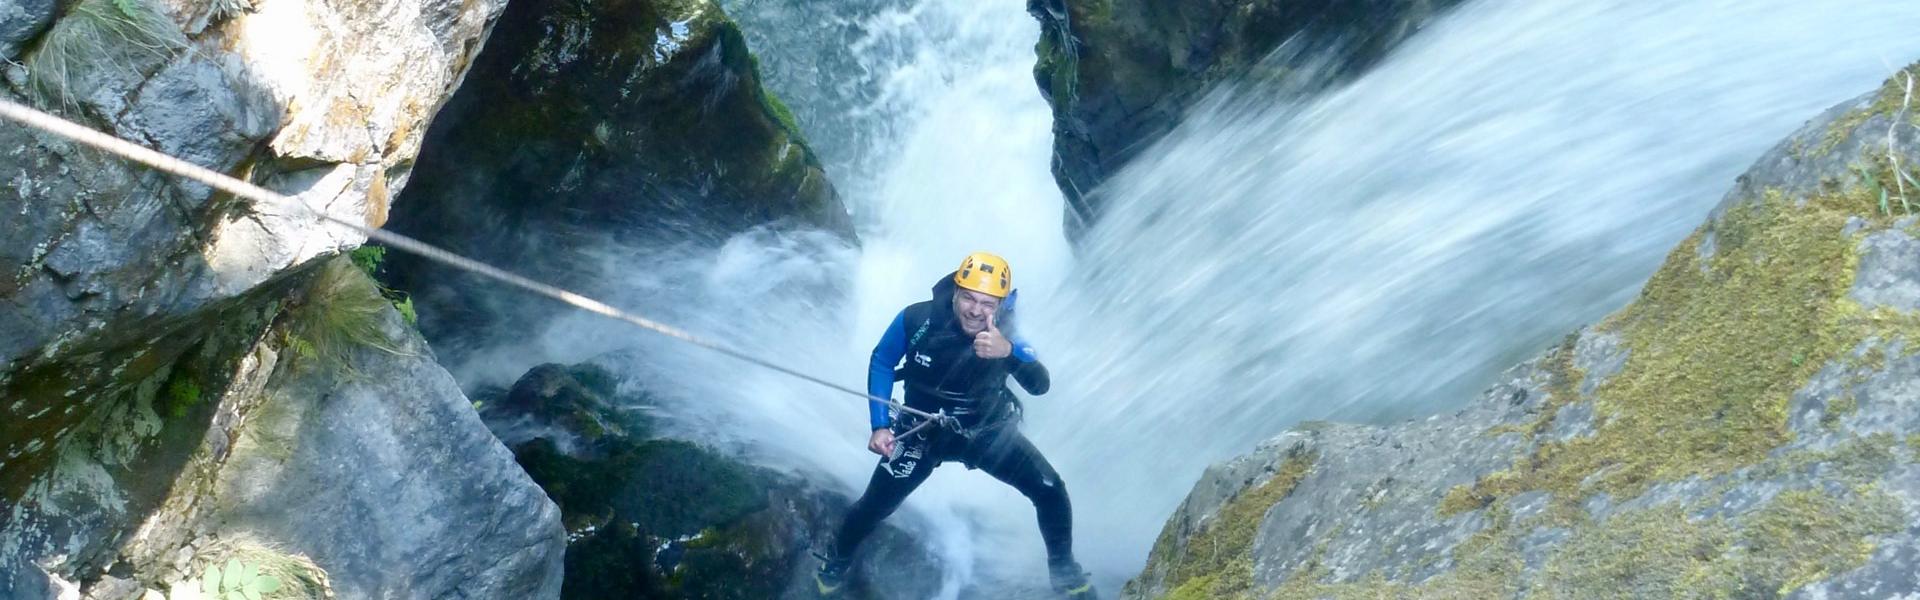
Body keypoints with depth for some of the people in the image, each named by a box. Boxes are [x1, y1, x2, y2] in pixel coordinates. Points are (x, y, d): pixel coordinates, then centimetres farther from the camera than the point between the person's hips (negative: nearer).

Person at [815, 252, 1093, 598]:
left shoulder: (1004, 335, -22)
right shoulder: (917, 320, -24)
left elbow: (1040, 385, -37)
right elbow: (881, 364, -6)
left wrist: (1009, 352, -57)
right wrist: (880, 426, -11)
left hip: (988, 430, 1)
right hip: (923, 432, 0)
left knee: (1050, 490, -11)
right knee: (874, 506, -2)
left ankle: (1062, 568, 17)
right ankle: (836, 563, 31)